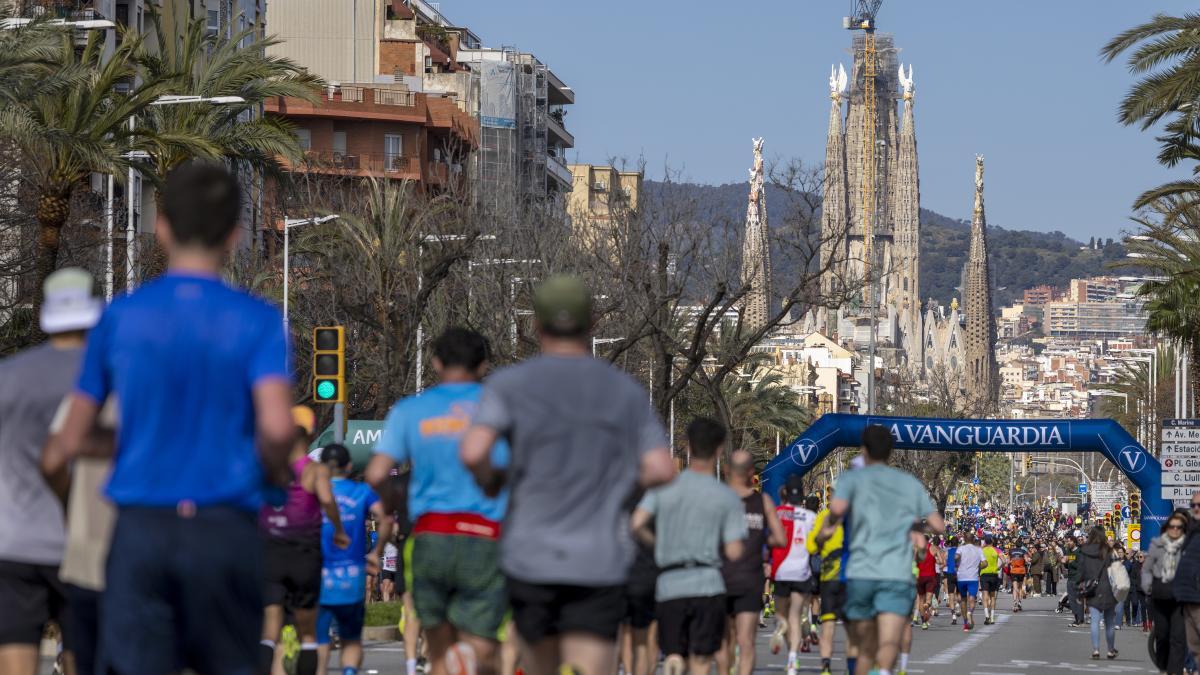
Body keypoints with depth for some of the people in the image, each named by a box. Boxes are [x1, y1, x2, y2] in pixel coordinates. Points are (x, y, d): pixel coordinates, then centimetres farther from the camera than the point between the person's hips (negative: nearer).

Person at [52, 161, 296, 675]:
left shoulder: (120, 317, 4)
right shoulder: (257, 321, -2)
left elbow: (71, 444, 8)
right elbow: (276, 427, -17)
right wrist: (276, 474, 5)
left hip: (141, 529, 1)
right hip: (225, 530, -1)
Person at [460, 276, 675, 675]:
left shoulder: (510, 384, 0)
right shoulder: (628, 392, 8)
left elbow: (473, 452, -15)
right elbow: (662, 470, -1)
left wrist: (490, 481, 7)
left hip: (532, 556, 0)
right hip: (600, 564, 0)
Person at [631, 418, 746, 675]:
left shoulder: (665, 486, 6)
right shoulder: (728, 497, 2)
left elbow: (636, 525, -5)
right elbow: (734, 553, -3)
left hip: (669, 586, 2)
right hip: (707, 586, -2)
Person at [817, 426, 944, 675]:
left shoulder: (853, 477, 7)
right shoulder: (911, 483, 15)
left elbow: (838, 508, -14)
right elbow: (939, 526, 13)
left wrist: (830, 526, 7)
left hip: (860, 574, 1)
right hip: (898, 575, -1)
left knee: (867, 650, 15)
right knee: (889, 645, -17)